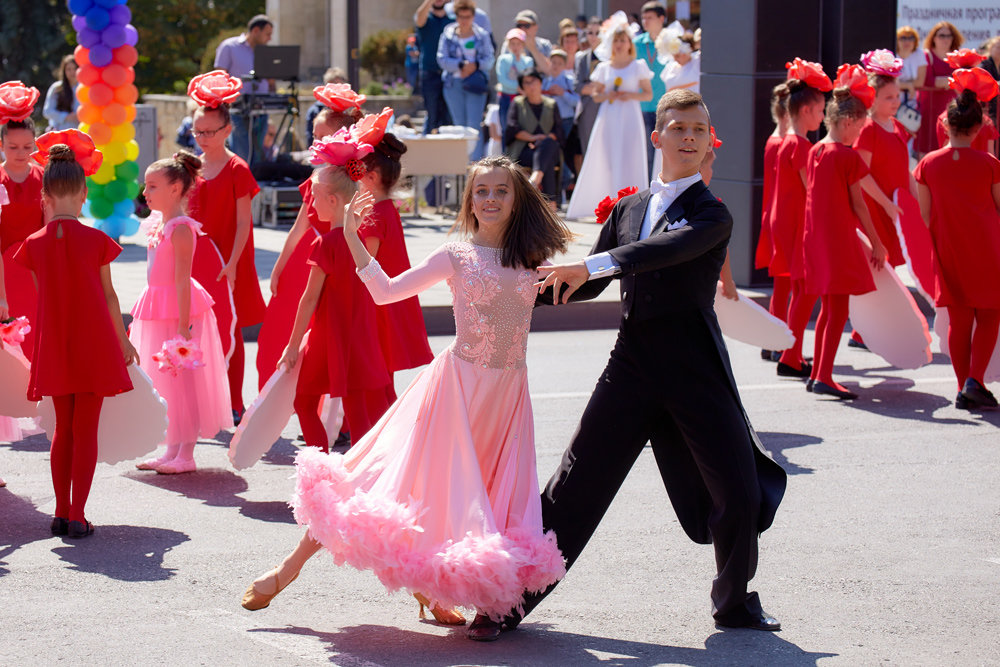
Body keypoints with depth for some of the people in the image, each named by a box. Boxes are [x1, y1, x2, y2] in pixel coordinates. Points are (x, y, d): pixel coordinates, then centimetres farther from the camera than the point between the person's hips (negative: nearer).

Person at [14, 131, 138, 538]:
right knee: (86, 430, 3)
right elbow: (108, 296, -1)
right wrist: (123, 340, 12)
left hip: (54, 348, 3)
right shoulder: (96, 240, -9)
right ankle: (78, 516, 0)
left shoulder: (35, 244, -3)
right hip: (94, 344, -2)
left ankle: (62, 513, 14)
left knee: (63, 428, 14)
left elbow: (44, 296, 6)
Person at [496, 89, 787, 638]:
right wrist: (538, 285, 4)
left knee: (741, 494, -3)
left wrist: (590, 265, -32)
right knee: (575, 485, 1)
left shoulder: (712, 214, -3)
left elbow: (667, 249, -23)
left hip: (696, 371, -3)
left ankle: (735, 602, 23)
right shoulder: (629, 208, 14)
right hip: (633, 364, 3)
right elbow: (590, 284, 20)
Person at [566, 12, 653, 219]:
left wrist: (631, 95, -13)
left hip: (630, 118, -2)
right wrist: (606, 95, -8)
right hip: (608, 119, 2)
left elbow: (648, 94, 4)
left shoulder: (638, 66, 4)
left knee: (629, 162, -8)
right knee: (604, 161, -2)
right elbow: (595, 94, 13)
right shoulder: (604, 68, 10)